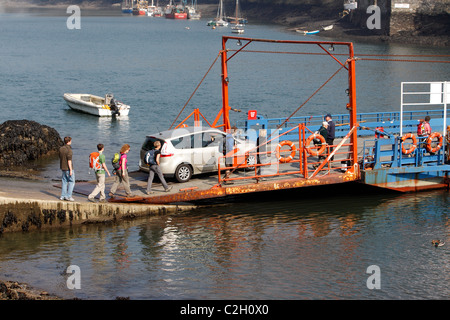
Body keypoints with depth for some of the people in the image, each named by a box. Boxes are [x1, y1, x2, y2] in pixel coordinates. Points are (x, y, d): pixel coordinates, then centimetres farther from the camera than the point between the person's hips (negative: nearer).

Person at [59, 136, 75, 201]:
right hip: (68, 168, -8)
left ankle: (63, 196, 11)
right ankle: (68, 196, -4)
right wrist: (71, 170, -18)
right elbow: (69, 160, -21)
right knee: (72, 182, 1)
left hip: (63, 168, 8)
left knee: (64, 182, 13)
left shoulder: (61, 149, 6)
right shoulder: (69, 150, -18)